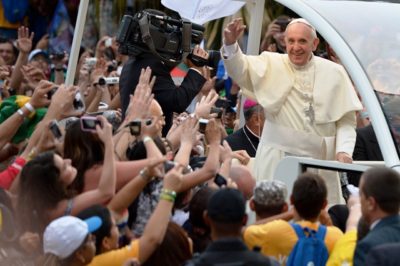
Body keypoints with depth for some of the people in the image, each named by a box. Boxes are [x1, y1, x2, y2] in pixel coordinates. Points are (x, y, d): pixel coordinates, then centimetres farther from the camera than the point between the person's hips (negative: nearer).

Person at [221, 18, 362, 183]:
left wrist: (344, 151, -8)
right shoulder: (272, 65, 4)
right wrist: (230, 45, -31)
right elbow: (240, 70, -12)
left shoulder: (334, 73, 7)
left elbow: (346, 120, 7)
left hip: (320, 161, 1)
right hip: (276, 160, -1)